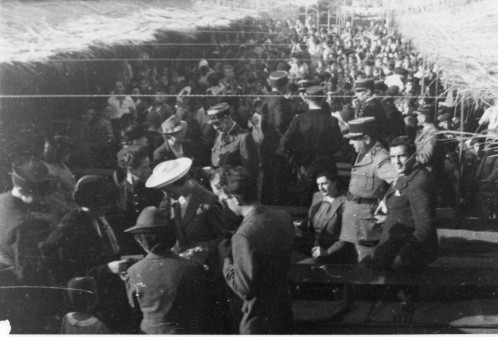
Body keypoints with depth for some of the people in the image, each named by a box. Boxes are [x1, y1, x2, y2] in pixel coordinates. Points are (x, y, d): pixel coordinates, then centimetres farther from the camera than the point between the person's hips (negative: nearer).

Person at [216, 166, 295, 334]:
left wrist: (226, 258, -11)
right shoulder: (283, 217, -6)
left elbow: (244, 290, -24)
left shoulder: (244, 236, -29)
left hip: (259, 321, -7)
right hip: (284, 311, 7)